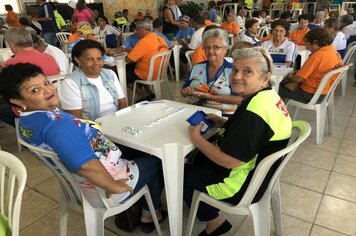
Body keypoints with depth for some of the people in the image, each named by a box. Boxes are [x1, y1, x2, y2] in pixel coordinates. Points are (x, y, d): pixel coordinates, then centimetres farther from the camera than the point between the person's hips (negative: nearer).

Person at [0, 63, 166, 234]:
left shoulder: (26, 121, -1)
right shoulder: (54, 123, -34)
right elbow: (85, 165, -43)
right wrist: (115, 187, -30)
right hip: (102, 189, -9)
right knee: (155, 160, 14)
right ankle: (150, 214, 33)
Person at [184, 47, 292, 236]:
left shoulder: (255, 110, -32)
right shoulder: (267, 95, -1)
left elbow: (229, 160, -30)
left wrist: (195, 137, -17)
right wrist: (225, 123, 0)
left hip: (242, 185, -10)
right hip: (257, 171, 10)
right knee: (197, 157, 27)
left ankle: (214, 221, 21)